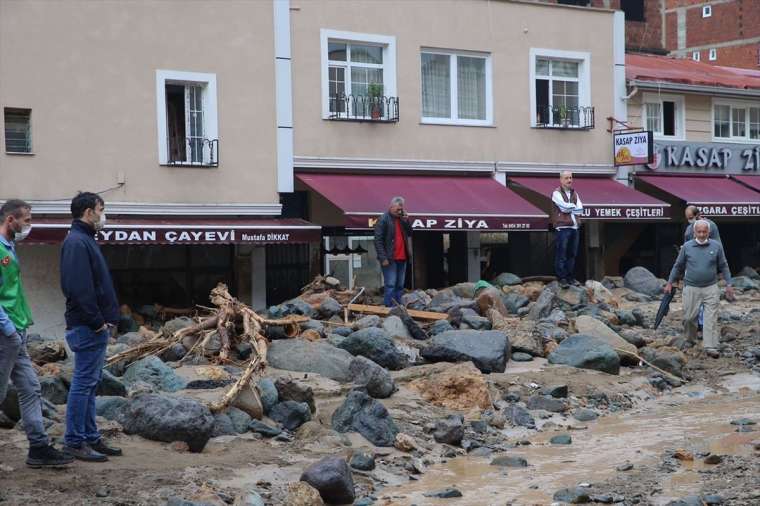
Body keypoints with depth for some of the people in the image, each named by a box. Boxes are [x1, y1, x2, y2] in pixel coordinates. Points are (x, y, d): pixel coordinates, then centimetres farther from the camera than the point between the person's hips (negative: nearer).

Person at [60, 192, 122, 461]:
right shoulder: (77, 242, -15)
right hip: (87, 327, -10)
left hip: (95, 327, 10)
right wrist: (97, 322, -18)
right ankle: (74, 442, 0)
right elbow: (79, 288, -22)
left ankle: (91, 438, 20)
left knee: (90, 383, 13)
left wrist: (106, 319, 14)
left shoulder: (85, 240, 18)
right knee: (83, 383, -5)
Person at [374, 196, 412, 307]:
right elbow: (378, 240, -11)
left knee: (400, 285, 9)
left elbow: (410, 234, 13)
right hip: (389, 259, -7)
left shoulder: (402, 219, 14)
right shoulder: (383, 220, -7)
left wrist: (406, 221, -2)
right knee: (390, 285, -10)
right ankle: (389, 308, -9)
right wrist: (383, 258, -17)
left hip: (402, 258, 7)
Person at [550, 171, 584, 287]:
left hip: (574, 227, 6)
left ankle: (571, 277, 14)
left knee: (572, 254, 8)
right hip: (562, 227, -6)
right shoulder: (556, 193, -1)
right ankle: (561, 278, -3)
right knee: (561, 254, -6)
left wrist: (569, 208, -5)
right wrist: (574, 206, 2)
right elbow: (564, 206, -14)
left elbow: (580, 209, 5)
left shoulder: (574, 193, 18)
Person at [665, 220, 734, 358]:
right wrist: (670, 283, 9)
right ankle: (690, 342, 30)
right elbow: (678, 266, 10)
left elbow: (723, 266, 9)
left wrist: (729, 284, 5)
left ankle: (711, 347, -8)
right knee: (689, 317, 6)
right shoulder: (687, 247, 1)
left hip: (711, 288, 0)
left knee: (711, 318, -7)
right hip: (691, 289, 0)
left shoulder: (716, 246, 1)